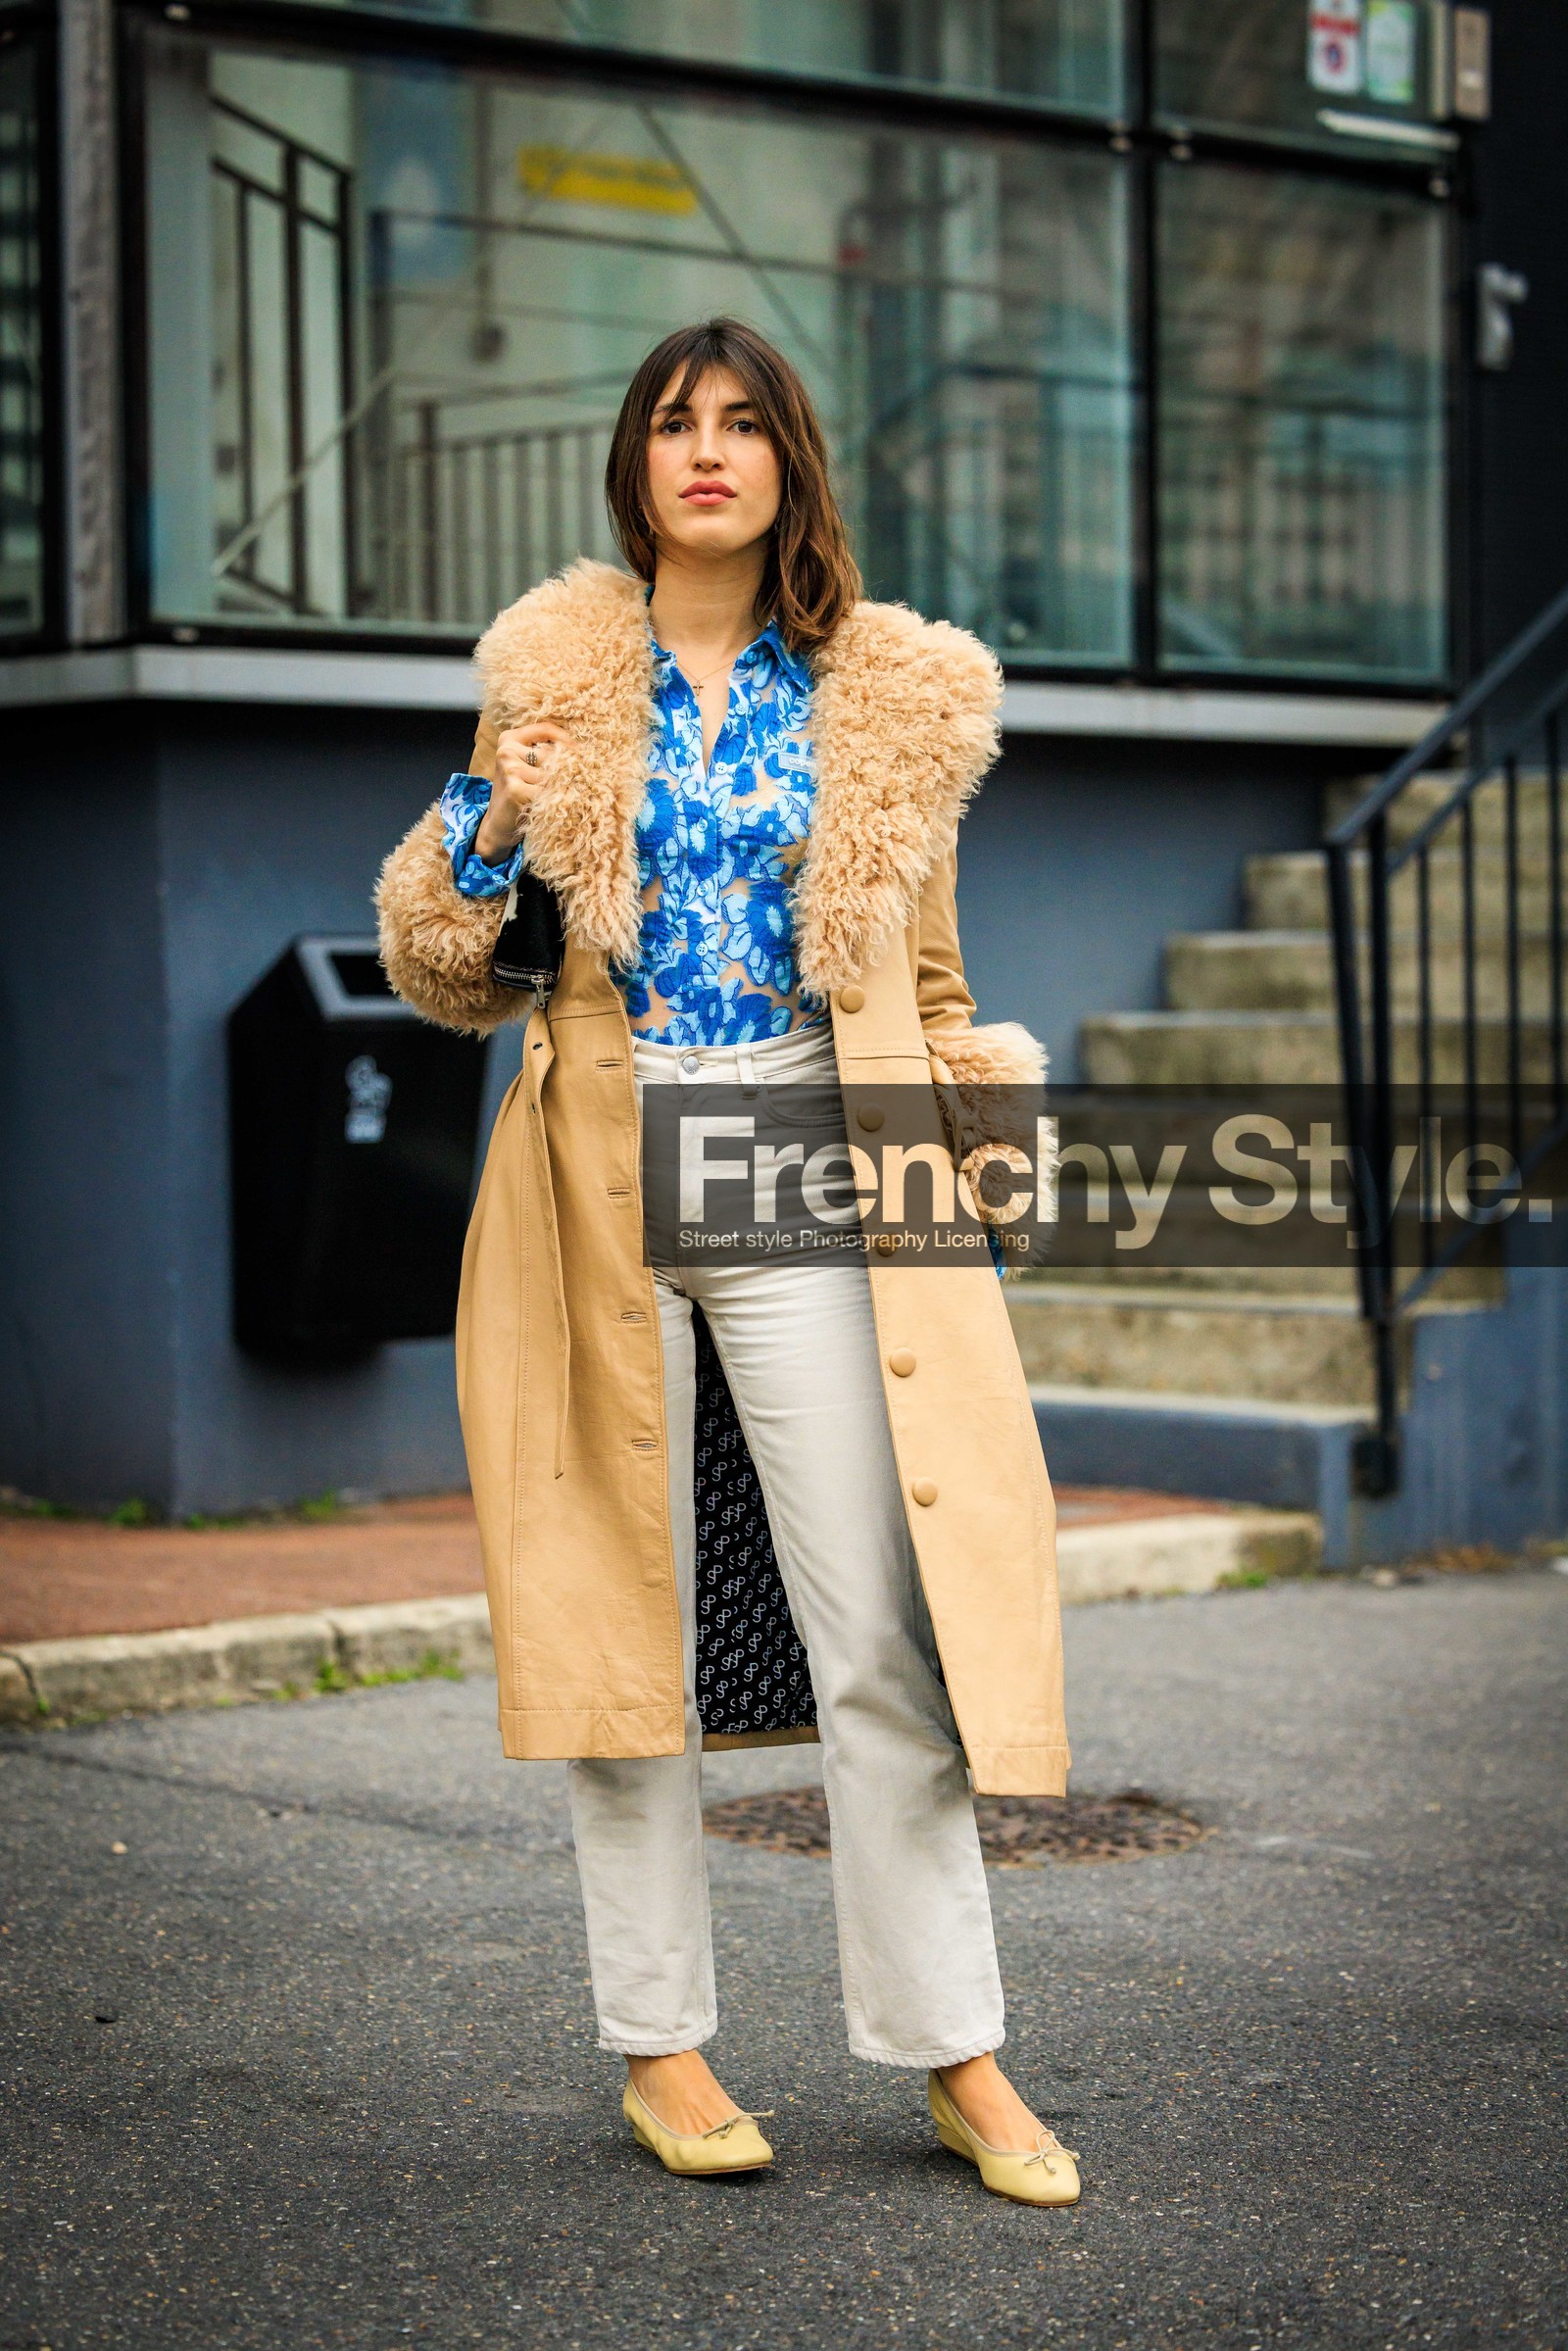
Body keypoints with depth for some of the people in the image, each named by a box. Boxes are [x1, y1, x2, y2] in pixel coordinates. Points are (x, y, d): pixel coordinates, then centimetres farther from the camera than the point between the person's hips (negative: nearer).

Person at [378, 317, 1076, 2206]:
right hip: (600, 1181, 0)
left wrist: (973, 1078, 3)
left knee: (886, 1623, -4)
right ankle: (658, 2041, 15)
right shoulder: (553, 669, 7)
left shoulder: (891, 697, 9)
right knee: (624, 1607, 4)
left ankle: (953, 2050, 5)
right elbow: (441, 974, 9)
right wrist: (491, 812, -8)